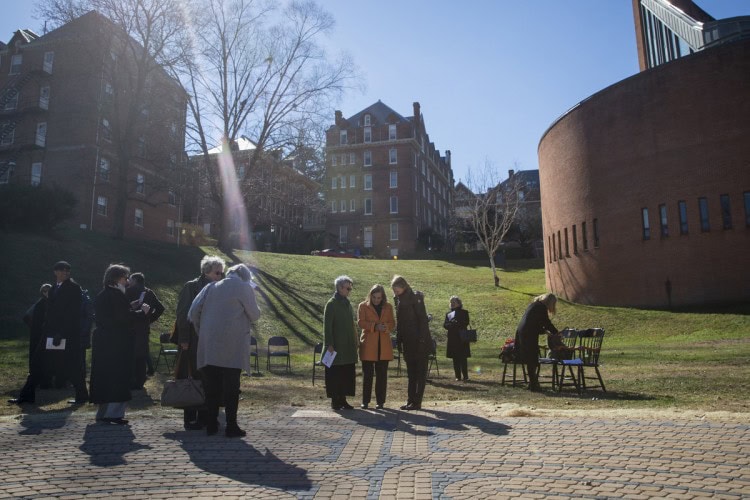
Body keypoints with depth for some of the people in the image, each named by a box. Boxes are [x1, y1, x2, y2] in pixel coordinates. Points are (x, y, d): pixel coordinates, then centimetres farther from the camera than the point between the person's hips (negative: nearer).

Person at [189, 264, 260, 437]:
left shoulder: (211, 287, 12)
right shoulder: (244, 288, -1)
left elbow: (193, 312, 8)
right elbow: (255, 315, 0)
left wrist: (201, 332, 18)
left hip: (208, 347, 4)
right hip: (232, 347, -4)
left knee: (212, 386, 11)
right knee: (231, 387, 2)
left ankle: (211, 425, 16)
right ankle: (231, 427, 5)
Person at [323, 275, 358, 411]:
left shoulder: (347, 303, 14)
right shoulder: (331, 304, -9)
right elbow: (327, 325, -12)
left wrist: (354, 342, 15)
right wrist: (329, 344, -17)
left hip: (348, 347, 7)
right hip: (337, 346, -7)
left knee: (347, 374, 9)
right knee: (335, 374, 0)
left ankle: (343, 399, 17)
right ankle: (335, 400, 8)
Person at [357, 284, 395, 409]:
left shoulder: (388, 307, 12)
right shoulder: (363, 306, 4)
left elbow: (392, 324, 10)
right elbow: (360, 322, -6)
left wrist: (386, 327, -13)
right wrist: (375, 326, -20)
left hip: (384, 346, 2)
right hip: (368, 345, -2)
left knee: (382, 374, 3)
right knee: (367, 374, 1)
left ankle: (380, 401, 12)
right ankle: (365, 401, 10)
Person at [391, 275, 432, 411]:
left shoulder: (416, 298, -13)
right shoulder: (399, 300, 9)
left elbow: (423, 320, -16)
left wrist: (422, 341, -19)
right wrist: (399, 341, 10)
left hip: (419, 342, -8)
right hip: (408, 342, 8)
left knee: (420, 372, 0)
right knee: (411, 372, 12)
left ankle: (417, 402, 3)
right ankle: (410, 401, 18)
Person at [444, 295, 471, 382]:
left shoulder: (464, 313, 6)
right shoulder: (448, 314, 16)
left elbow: (465, 323, -7)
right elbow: (445, 325, 3)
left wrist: (454, 324, -13)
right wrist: (456, 325, -14)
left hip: (462, 338, -4)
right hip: (452, 339, 4)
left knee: (463, 358, -5)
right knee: (455, 359, 3)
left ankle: (465, 376, -2)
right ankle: (458, 376, 8)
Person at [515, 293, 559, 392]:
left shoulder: (534, 305, 20)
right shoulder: (541, 307, -7)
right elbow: (547, 323, -6)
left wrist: (544, 330, 30)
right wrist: (556, 333, 5)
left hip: (521, 333, 9)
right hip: (529, 335, -9)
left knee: (530, 360, 15)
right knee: (532, 360, -2)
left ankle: (532, 383, 22)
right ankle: (533, 384, 4)